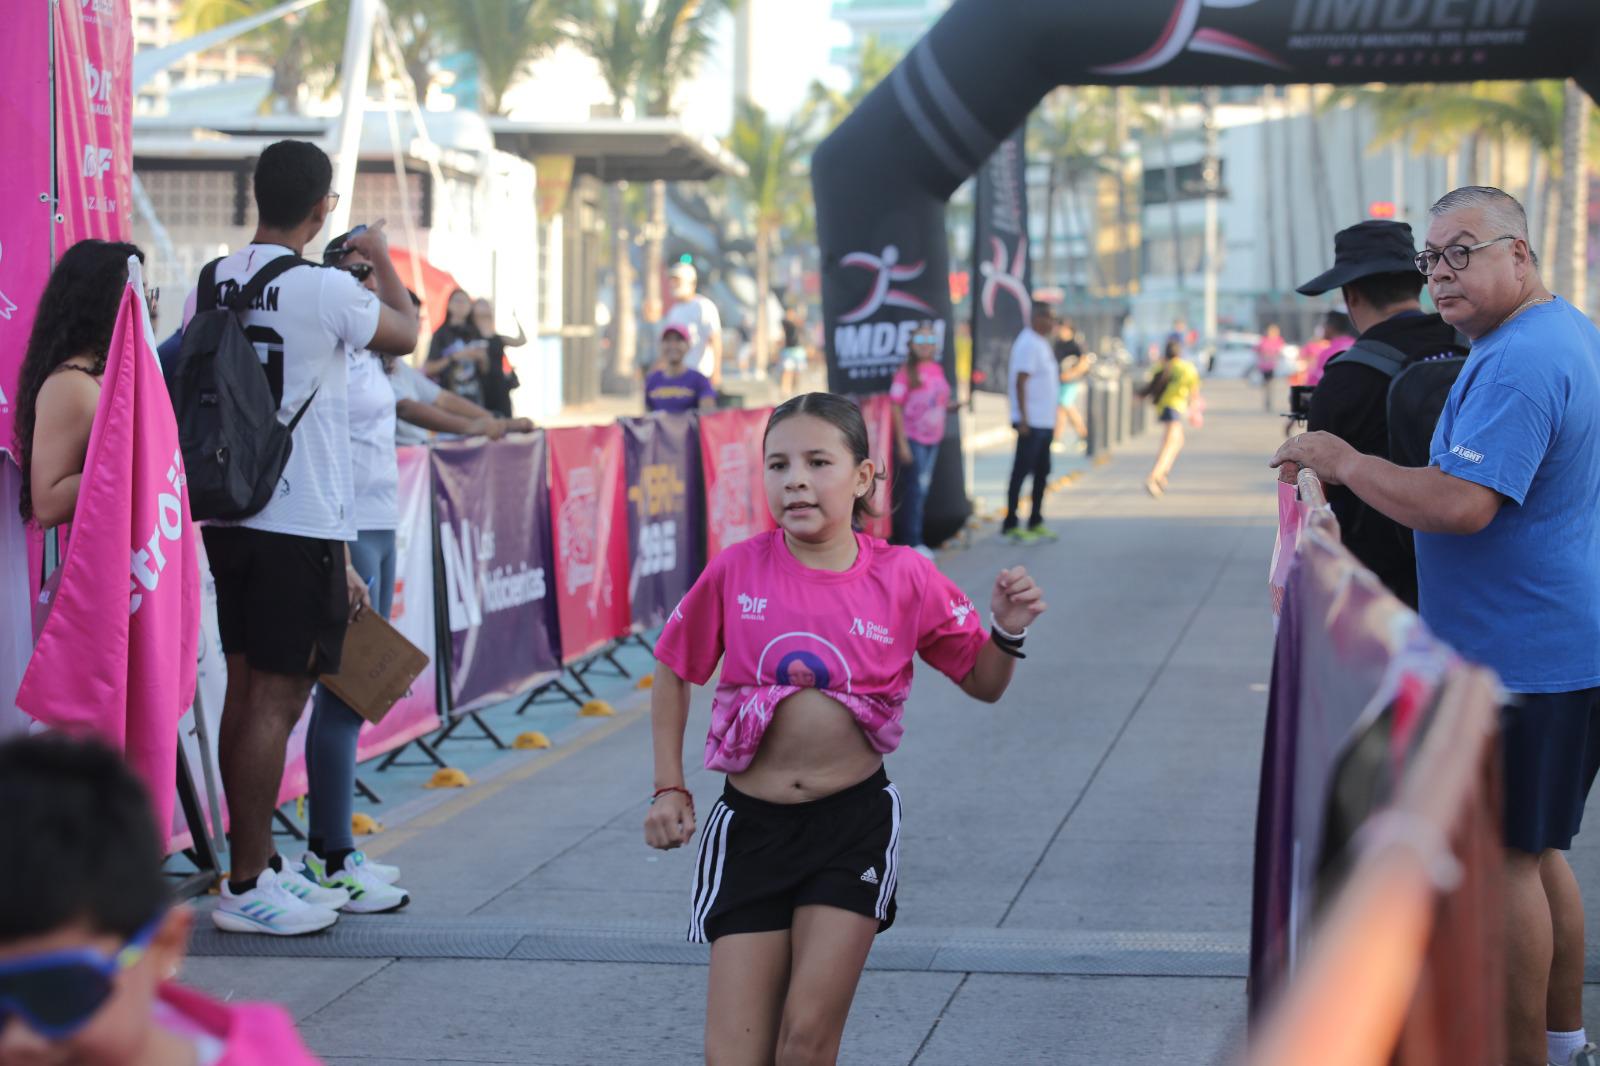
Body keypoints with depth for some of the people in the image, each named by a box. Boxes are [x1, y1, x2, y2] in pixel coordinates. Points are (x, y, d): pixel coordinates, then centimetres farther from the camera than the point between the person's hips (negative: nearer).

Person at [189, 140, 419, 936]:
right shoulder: (324, 289, -13)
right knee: (277, 698, -3)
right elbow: (405, 334, 5)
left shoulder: (215, 283, 6)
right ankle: (246, 887, 0)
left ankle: (258, 864, 24)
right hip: (300, 522, -7)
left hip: (228, 514, 7)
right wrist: (383, 261, 23)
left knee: (247, 691, 13)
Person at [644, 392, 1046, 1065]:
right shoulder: (737, 571, -5)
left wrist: (1008, 632, -13)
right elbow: (674, 674, 10)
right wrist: (669, 789, 5)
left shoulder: (902, 578, -5)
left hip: (855, 825, -1)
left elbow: (984, 684, 7)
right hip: (751, 825, 1)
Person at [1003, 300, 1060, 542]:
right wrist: (1023, 419, -23)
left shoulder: (1042, 343, 16)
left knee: (1042, 473, 13)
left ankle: (1035, 523, 20)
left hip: (1044, 422, 10)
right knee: (1021, 472, -5)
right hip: (1031, 422, -10)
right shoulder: (1027, 344, -14)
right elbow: (1020, 382, -19)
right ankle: (1010, 525, -1)